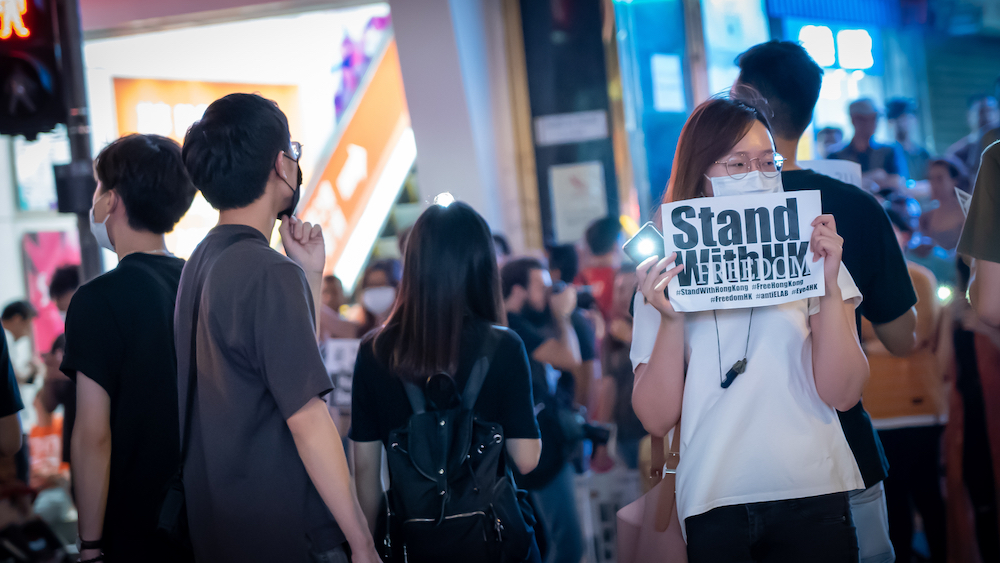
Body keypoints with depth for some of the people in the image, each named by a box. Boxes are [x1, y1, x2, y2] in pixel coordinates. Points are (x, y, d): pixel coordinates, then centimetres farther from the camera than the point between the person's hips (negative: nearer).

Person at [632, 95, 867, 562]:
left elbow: (842, 394, -6)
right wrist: (669, 321, -15)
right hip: (715, 506, 0)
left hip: (812, 497, 0)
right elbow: (657, 418, -2)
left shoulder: (807, 256, 3)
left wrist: (829, 286, -15)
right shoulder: (665, 276, 4)